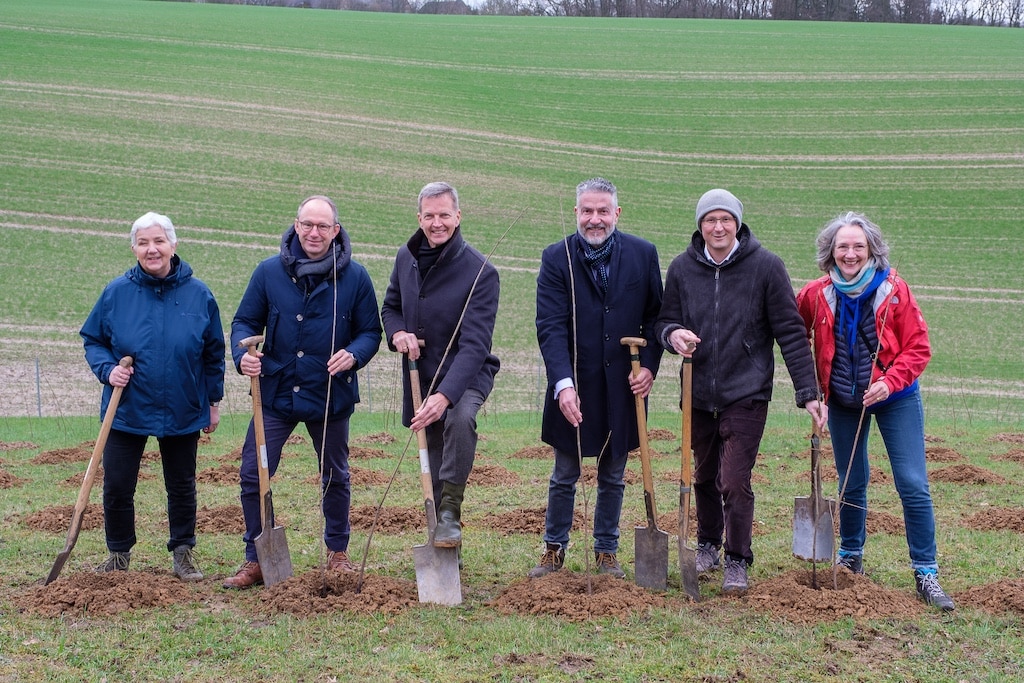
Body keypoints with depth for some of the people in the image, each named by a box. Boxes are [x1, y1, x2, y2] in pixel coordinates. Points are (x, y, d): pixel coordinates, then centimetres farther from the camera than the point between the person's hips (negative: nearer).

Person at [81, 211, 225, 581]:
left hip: (183, 412, 0)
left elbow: (213, 354, 6)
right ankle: (118, 554, 23)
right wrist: (107, 370, -13)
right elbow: (92, 340, 6)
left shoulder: (198, 294, -4)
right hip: (127, 410, 0)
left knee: (181, 486, 12)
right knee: (117, 487, 3)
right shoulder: (117, 292, -5)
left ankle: (183, 552, 27)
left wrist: (213, 401, 7)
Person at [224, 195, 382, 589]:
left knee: (334, 478, 15)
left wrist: (353, 355, -20)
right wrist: (243, 354, -17)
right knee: (253, 476, -2)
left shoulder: (354, 277, -4)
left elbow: (370, 331, 1)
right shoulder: (269, 272, -2)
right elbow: (245, 321, 4)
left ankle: (337, 554, 34)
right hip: (276, 394, 0)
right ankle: (256, 560, 12)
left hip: (331, 396, 0)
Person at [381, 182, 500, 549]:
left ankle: (451, 511, -24)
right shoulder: (406, 258, 0)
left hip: (466, 375, -5)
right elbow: (390, 307, 16)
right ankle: (445, 556, 22)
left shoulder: (480, 271, -19)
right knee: (433, 465, 9)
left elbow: (474, 345, -26)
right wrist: (398, 333, -10)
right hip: (420, 374, 5)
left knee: (460, 417, -37)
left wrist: (445, 395, -38)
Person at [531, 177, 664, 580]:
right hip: (574, 388, -2)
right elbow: (550, 326, -14)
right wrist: (564, 383, -25)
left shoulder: (642, 254, 0)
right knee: (564, 477, 10)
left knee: (613, 478, 14)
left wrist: (649, 366, -6)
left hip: (623, 387, 2)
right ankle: (554, 550, 24)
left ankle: (606, 552, 26)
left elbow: (655, 316, 7)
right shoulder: (557, 258, -7)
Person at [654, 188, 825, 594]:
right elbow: (664, 321, 9)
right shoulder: (682, 268, 0)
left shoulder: (765, 266, -8)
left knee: (734, 482, -8)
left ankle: (737, 561, 10)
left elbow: (790, 332, -6)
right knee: (704, 479, 15)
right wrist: (673, 334, -17)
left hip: (746, 394, -3)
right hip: (698, 394, 3)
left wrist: (808, 393, -10)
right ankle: (707, 546, 37)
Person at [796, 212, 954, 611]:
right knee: (851, 485, 13)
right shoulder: (816, 295, -7)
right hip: (843, 402, 2)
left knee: (913, 485, -8)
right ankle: (850, 559, 33)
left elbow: (918, 347, -8)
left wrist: (890, 381, -22)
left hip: (894, 399, -2)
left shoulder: (893, 290, -13)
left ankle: (926, 573, 1)